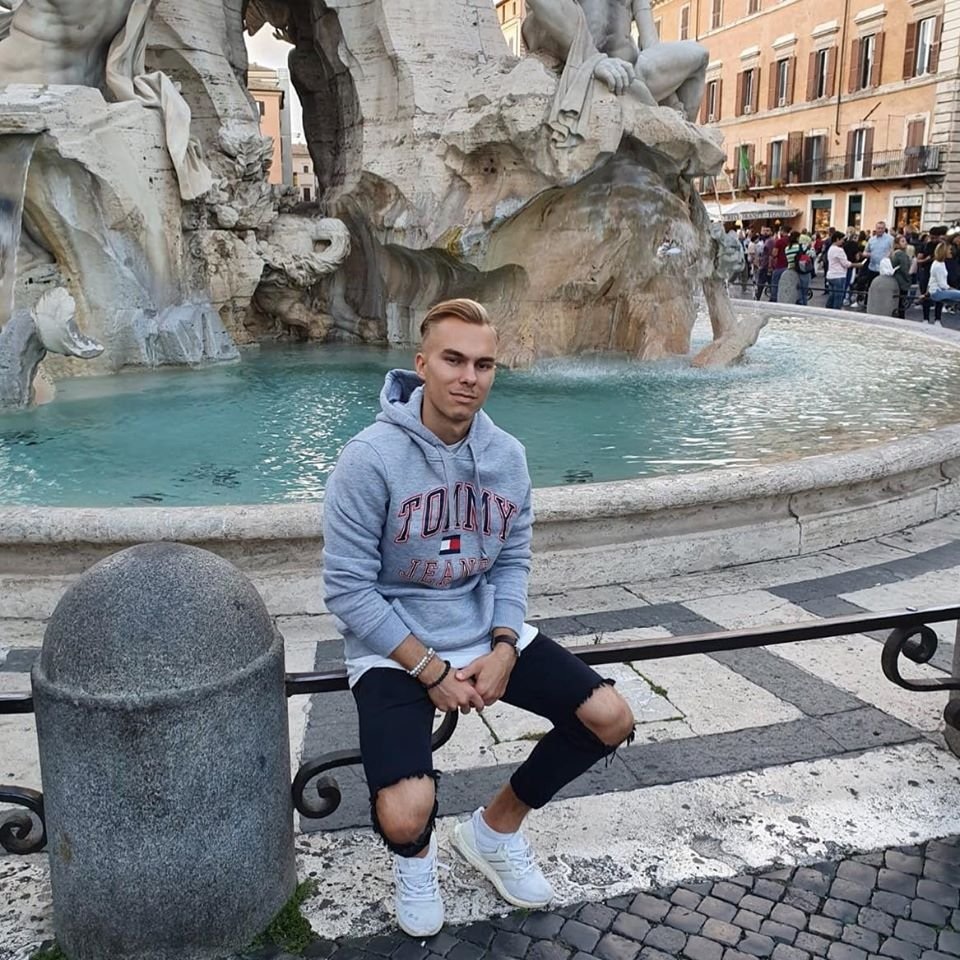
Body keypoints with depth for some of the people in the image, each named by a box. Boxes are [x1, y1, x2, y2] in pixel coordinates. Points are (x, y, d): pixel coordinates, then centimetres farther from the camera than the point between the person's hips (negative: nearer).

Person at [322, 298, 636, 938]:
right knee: (406, 815, -25)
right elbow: (347, 589, -17)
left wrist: (504, 649, -10)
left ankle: (496, 830, 20)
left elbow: (513, 562, 5)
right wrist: (431, 670, -17)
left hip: (485, 629, 6)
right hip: (393, 647, -5)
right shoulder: (371, 458, -19)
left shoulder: (507, 456, -2)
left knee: (611, 720, -4)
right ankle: (415, 853, 18)